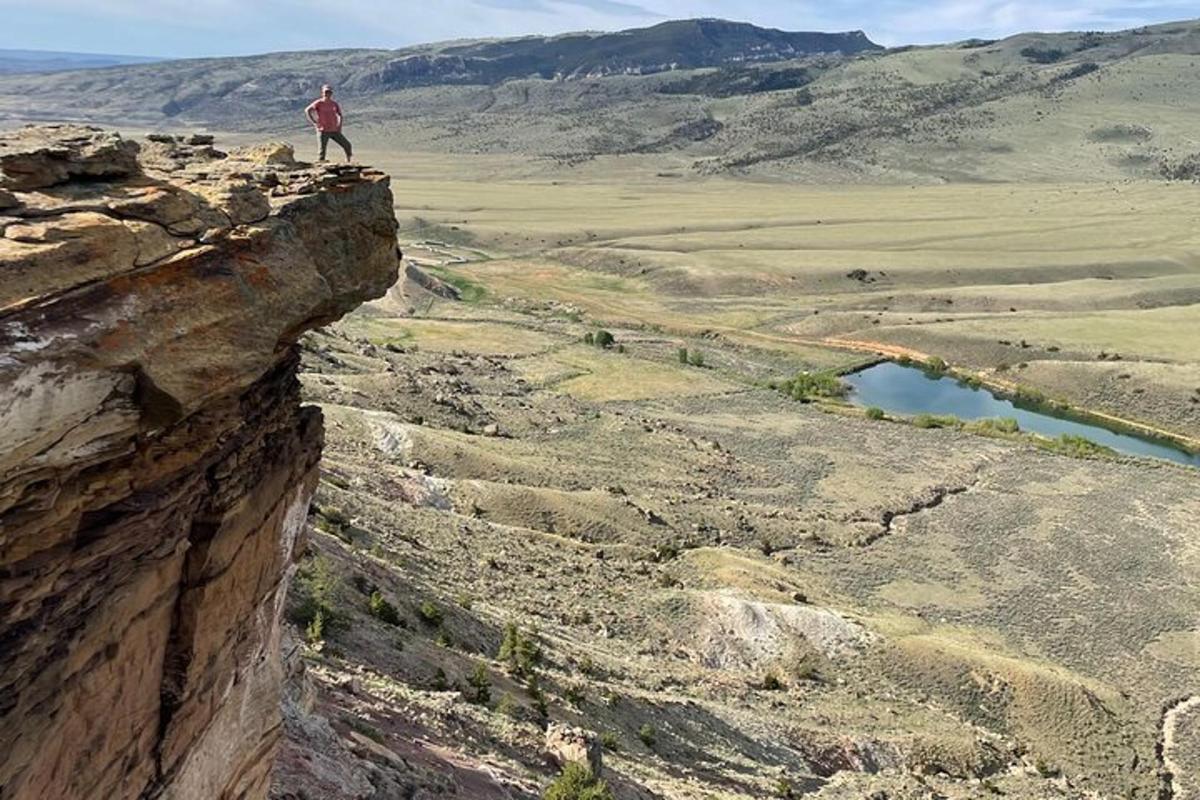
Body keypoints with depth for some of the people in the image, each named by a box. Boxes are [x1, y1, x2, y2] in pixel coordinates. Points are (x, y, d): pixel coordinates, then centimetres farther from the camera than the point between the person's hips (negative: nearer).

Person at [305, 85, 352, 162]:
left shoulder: (334, 104, 9)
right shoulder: (319, 103, -3)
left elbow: (340, 115, 23)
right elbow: (307, 111, -10)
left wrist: (339, 125, 10)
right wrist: (314, 122, -14)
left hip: (335, 131, 4)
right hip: (323, 131, -4)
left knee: (347, 145, -1)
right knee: (322, 151, -4)